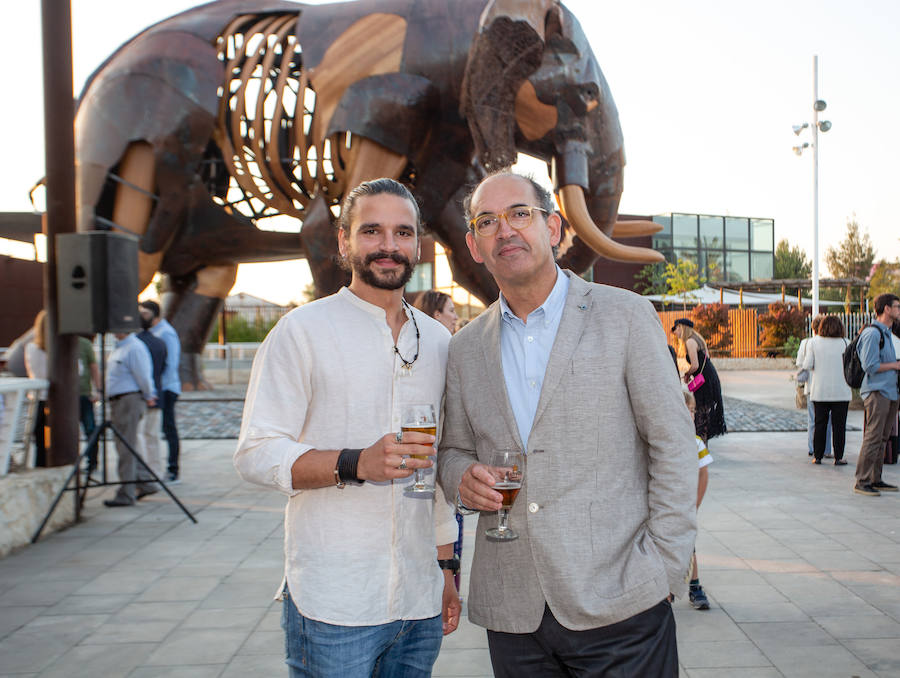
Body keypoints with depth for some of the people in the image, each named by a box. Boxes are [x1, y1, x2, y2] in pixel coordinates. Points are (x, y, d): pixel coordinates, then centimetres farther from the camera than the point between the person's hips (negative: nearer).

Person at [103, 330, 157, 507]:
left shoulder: (135, 348, -16)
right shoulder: (119, 348, 17)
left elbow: (143, 377, -17)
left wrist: (148, 397, -2)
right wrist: (148, 396, 23)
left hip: (129, 401, -10)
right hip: (117, 401, 10)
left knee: (126, 448, -7)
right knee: (123, 447, 15)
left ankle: (126, 495, -3)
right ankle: (145, 484, 24)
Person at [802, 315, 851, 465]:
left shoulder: (814, 342, -2)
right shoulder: (845, 343, -5)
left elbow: (807, 365, -6)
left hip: (819, 390, 1)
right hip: (841, 391, -1)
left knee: (820, 423, 10)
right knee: (839, 425, 4)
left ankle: (817, 456, 12)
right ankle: (838, 457, 6)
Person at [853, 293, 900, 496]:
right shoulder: (872, 333, -13)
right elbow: (870, 366, -18)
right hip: (876, 392, -10)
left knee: (882, 438, 11)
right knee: (873, 438, -10)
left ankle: (875, 479, 17)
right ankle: (862, 481, -6)